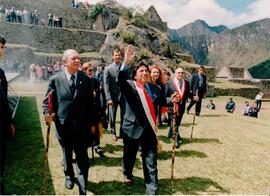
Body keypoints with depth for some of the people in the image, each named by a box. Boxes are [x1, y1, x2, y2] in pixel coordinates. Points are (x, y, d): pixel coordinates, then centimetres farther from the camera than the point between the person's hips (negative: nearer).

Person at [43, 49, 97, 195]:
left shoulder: (86, 80, -2)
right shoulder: (55, 80, -6)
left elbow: (90, 103, 2)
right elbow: (47, 101, 0)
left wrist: (93, 123, 3)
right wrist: (47, 113, -20)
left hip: (82, 127, 0)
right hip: (63, 126, 1)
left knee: (82, 158, 3)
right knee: (67, 155, 22)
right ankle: (69, 176, 50)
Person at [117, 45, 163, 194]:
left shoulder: (155, 88, 6)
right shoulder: (129, 86, -7)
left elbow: (159, 104, 10)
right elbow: (120, 80, -26)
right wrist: (126, 62, -36)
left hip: (150, 129, 3)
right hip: (132, 128, -2)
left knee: (151, 161, 7)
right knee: (129, 155, 20)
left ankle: (152, 191, 20)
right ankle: (127, 174, 51)